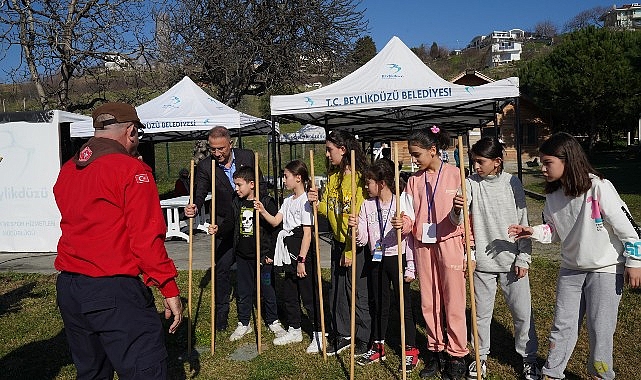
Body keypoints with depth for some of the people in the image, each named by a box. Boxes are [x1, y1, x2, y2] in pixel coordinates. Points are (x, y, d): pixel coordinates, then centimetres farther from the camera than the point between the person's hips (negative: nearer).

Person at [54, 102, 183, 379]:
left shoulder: (66, 171, 12)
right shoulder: (132, 170, -10)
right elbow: (146, 236, -16)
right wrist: (169, 288, -12)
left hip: (68, 287, 8)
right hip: (114, 290, -8)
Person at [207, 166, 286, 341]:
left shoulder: (267, 202, -11)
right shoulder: (236, 203, 4)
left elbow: (276, 229, -10)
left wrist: (271, 253, -10)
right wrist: (218, 228, -14)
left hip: (263, 256, -4)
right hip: (242, 256, 5)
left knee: (268, 290, 9)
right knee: (243, 292, 13)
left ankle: (273, 322, 27)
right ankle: (243, 323, 29)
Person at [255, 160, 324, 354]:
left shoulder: (305, 202, -15)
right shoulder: (288, 201, 12)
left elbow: (307, 234, -18)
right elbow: (275, 221, 11)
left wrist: (302, 260, -18)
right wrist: (263, 211, -5)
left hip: (303, 255, -9)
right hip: (289, 254, 9)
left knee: (309, 296, 0)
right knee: (288, 294, 17)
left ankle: (319, 335, 13)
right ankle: (294, 330, 32)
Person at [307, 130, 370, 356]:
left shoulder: (360, 177, -17)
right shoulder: (332, 176, 9)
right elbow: (328, 209, 11)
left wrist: (350, 250, -17)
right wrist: (317, 203, -11)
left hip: (356, 244, -8)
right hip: (338, 242, 8)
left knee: (357, 291, 3)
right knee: (336, 289, 14)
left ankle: (363, 340, 20)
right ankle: (342, 335, 29)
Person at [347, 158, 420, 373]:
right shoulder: (367, 205, 3)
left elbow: (410, 236, -9)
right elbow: (362, 240, 2)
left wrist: (410, 267, -10)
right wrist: (356, 228, -19)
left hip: (398, 259, -4)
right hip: (377, 261, 5)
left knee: (404, 305, 4)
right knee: (379, 305, 15)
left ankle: (411, 351, 17)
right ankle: (378, 347, 29)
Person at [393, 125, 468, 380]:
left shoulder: (454, 175, -6)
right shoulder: (414, 180, 8)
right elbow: (410, 217, 6)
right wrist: (403, 222, -14)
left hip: (449, 243, -4)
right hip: (422, 245, 5)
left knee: (453, 303, 3)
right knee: (429, 302, 12)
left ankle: (457, 356, 19)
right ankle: (436, 351, 27)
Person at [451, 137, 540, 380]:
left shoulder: (512, 183, -3)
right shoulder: (470, 184, -4)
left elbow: (523, 223, 1)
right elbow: (457, 221, -13)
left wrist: (523, 258, -2)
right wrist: (457, 209, -36)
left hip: (512, 260, 0)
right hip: (483, 260, 0)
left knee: (522, 312, 8)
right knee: (481, 312, 11)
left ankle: (529, 357, 29)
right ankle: (480, 356, 29)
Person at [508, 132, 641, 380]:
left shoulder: (599, 188, -20)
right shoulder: (553, 195, -2)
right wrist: (534, 232, -10)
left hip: (606, 269, -5)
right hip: (571, 268, 5)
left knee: (599, 328, 4)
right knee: (563, 324, 11)